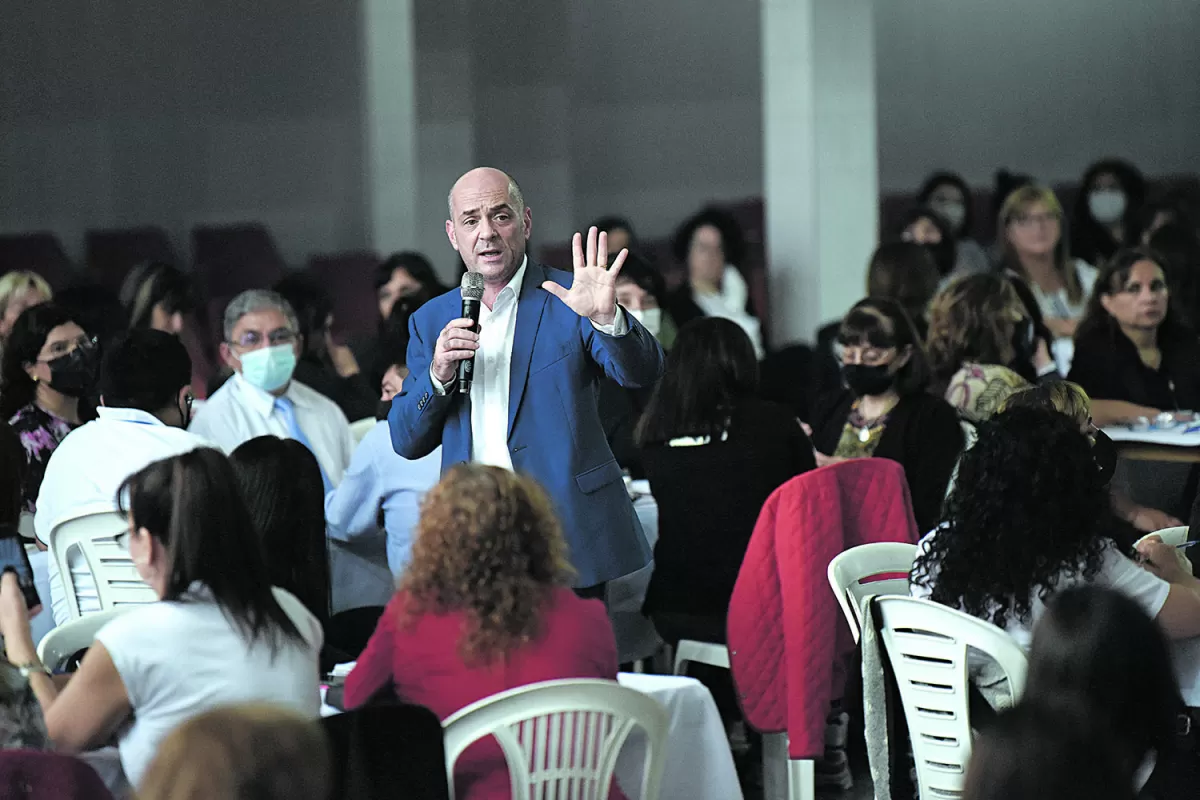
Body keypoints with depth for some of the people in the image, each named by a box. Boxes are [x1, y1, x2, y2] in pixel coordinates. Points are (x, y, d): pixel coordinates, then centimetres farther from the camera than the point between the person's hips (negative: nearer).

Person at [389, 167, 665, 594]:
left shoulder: (566, 299, 2)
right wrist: (438, 376, -8)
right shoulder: (432, 320, 13)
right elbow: (406, 443, 11)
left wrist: (606, 316, -32)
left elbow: (642, 372, -12)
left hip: (568, 536, -3)